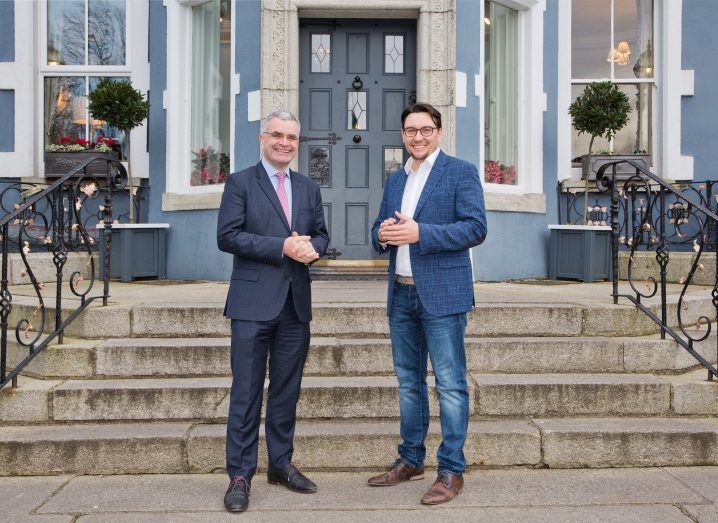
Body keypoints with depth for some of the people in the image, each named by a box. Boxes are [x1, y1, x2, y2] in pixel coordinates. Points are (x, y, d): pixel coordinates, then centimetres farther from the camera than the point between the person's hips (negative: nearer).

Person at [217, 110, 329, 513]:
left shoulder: (309, 188, 15)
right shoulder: (240, 183, 0)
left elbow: (322, 234, 17)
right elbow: (227, 236, -10)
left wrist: (312, 247, -8)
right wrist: (282, 247, -17)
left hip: (296, 303, 5)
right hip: (254, 302, -5)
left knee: (287, 389, 12)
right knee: (247, 392, -1)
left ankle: (282, 464, 26)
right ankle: (240, 475, 8)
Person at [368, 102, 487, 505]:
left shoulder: (461, 172, -3)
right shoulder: (395, 180, 17)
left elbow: (476, 227, -12)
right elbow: (380, 232, 20)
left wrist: (420, 232, -21)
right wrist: (382, 234, -4)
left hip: (441, 294, -7)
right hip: (401, 294, 7)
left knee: (450, 384, -3)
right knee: (409, 381, 14)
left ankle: (452, 471, 7)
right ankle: (411, 460, 27)